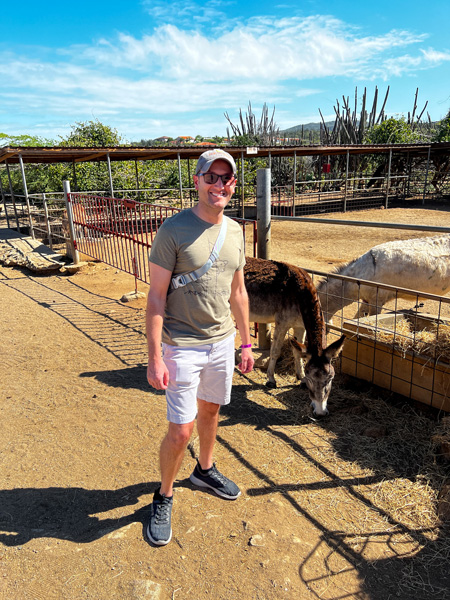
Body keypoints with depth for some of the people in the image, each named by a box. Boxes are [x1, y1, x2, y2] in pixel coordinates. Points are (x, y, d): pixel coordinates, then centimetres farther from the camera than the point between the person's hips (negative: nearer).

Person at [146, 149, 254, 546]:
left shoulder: (235, 231, 5)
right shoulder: (174, 229, -14)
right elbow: (156, 296, -14)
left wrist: (246, 341, 14)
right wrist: (155, 357, -17)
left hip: (223, 341, 6)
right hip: (183, 346, -5)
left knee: (210, 410, 21)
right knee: (182, 430, -1)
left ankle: (205, 470, 47)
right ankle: (164, 497, 26)